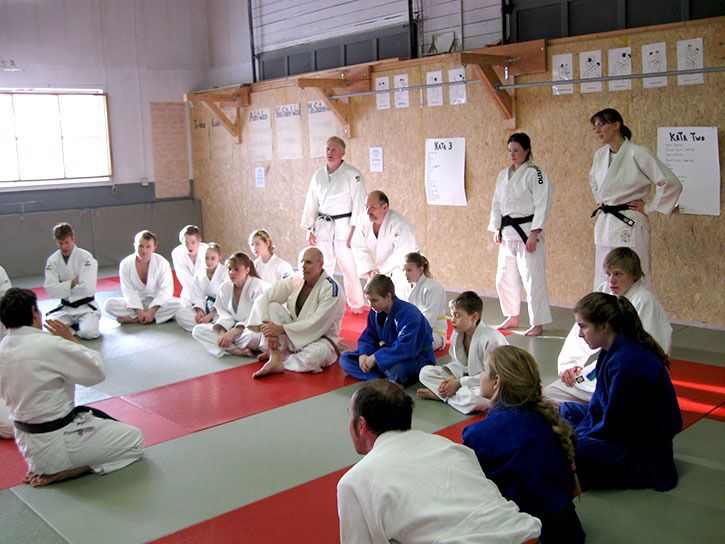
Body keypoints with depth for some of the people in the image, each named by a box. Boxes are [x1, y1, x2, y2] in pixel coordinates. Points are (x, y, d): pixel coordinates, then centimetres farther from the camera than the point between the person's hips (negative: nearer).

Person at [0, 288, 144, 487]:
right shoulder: (50, 345, -25)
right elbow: (97, 372, -12)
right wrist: (71, 339, -4)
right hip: (55, 443, -8)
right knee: (135, 441, 3)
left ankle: (48, 467, 9)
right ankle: (60, 473, -5)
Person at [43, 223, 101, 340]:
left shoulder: (85, 257, -12)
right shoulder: (52, 260, -1)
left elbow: (87, 288, -21)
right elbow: (51, 290, -10)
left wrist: (64, 287, -11)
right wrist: (73, 282, -17)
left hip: (85, 306, -3)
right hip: (65, 308, 3)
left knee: (88, 332, -29)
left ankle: (76, 326, 8)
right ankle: (75, 326, 9)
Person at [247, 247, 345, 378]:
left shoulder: (331, 289, -19)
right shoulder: (294, 280, -4)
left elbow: (317, 325, -24)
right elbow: (262, 299, -9)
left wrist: (281, 329, -28)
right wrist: (269, 332, -26)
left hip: (320, 338, -4)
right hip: (292, 338, 5)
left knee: (313, 356, -39)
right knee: (272, 307, -17)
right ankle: (275, 355, -26)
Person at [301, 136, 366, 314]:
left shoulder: (352, 174, -7)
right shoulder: (318, 174, 9)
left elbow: (359, 204, -9)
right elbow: (311, 202, 12)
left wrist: (354, 231, -13)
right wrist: (309, 229, 9)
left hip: (344, 226, -4)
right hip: (322, 226, 5)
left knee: (349, 267, -3)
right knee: (322, 267, 9)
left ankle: (356, 304, 14)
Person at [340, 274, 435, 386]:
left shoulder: (408, 314, -26)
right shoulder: (375, 313, -1)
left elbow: (406, 348, -36)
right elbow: (367, 338, 7)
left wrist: (376, 357, -34)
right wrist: (363, 354, -17)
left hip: (417, 358, -8)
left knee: (397, 368, -46)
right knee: (345, 359, -4)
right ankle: (387, 377, -20)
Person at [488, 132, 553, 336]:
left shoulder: (535, 173, -9)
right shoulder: (503, 175, 12)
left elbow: (542, 205, -13)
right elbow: (497, 203, 17)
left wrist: (534, 234, -18)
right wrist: (496, 229, 9)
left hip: (527, 232, -7)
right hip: (507, 234, 7)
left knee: (533, 278, -6)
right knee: (505, 278, 14)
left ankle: (537, 323, 4)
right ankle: (512, 317, 29)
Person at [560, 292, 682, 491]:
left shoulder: (626, 364, -32)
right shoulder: (612, 351, 0)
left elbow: (613, 426, -24)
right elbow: (599, 402, 9)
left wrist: (577, 438, -10)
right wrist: (579, 434, 0)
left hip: (645, 452, -10)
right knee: (566, 411, 18)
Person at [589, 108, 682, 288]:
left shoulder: (638, 154, -13)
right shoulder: (600, 155, 8)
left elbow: (671, 184, -13)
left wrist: (649, 207, -8)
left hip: (629, 226, -7)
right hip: (604, 225, 7)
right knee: (602, 283, 12)